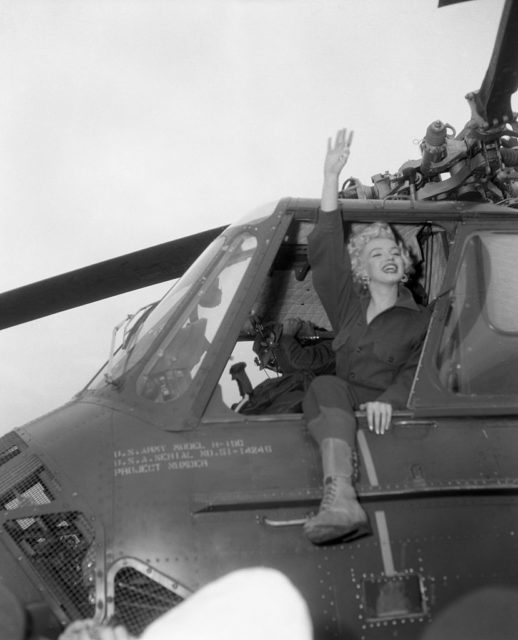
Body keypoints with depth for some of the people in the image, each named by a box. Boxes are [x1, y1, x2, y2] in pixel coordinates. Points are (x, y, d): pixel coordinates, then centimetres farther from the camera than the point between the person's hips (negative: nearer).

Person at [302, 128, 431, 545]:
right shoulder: (348, 305, 23)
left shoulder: (419, 320, 15)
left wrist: (388, 399, -28)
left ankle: (339, 496, -54)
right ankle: (341, 502, -55)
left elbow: (417, 370, -3)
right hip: (341, 408, 1)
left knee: (323, 390, -31)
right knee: (327, 388, -32)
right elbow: (324, 252, 12)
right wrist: (331, 177, 5)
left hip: (386, 413, -1)